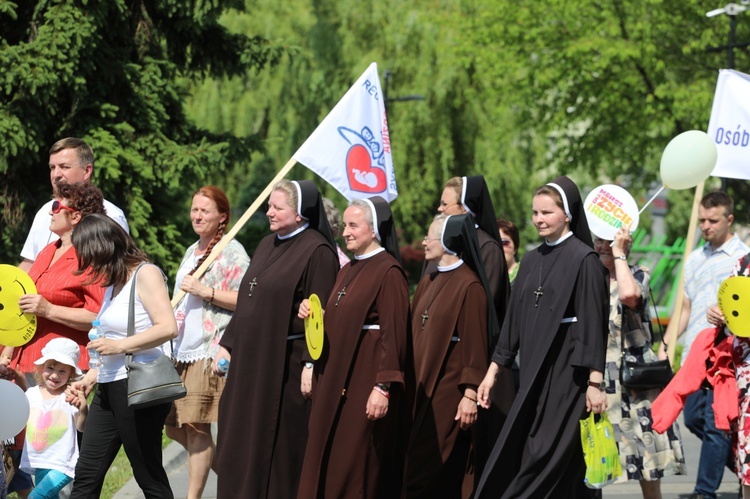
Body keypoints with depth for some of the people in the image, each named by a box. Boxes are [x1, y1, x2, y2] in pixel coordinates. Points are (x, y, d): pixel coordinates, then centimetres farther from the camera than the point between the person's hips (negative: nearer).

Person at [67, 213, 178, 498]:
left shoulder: (145, 274, -8)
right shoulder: (114, 282, 18)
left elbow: (167, 328, -20)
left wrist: (120, 345, -20)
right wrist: (91, 378, 17)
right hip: (109, 388, 9)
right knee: (86, 474, 5)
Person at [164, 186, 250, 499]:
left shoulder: (232, 252, -6)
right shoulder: (192, 252, 20)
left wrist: (204, 291, -18)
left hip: (210, 352, -9)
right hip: (182, 352, 9)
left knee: (195, 425, -10)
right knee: (174, 427, 7)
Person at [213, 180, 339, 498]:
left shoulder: (317, 251, -11)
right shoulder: (267, 245, 15)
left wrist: (312, 363, -22)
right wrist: (227, 344, 16)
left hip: (285, 364, -8)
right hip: (251, 359, 8)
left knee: (280, 444, -2)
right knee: (242, 443, 9)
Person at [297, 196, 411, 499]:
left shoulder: (388, 272, -11)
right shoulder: (348, 271, 16)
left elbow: (394, 334, -16)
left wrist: (383, 387, -22)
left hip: (365, 380, -9)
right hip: (335, 378, 9)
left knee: (357, 463, -6)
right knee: (327, 461, 7)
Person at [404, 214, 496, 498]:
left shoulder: (468, 285, -11)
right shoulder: (428, 283, 14)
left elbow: (475, 344, -14)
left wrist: (470, 395, -18)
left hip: (449, 390, -8)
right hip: (421, 387, 8)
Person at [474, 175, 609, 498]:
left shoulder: (583, 259, -7)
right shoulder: (532, 260, 12)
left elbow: (594, 323, -10)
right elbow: (514, 319, 16)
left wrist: (595, 383, -15)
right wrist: (493, 371, 13)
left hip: (567, 373, -7)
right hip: (534, 374, 7)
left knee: (549, 459, -8)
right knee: (520, 457, 4)